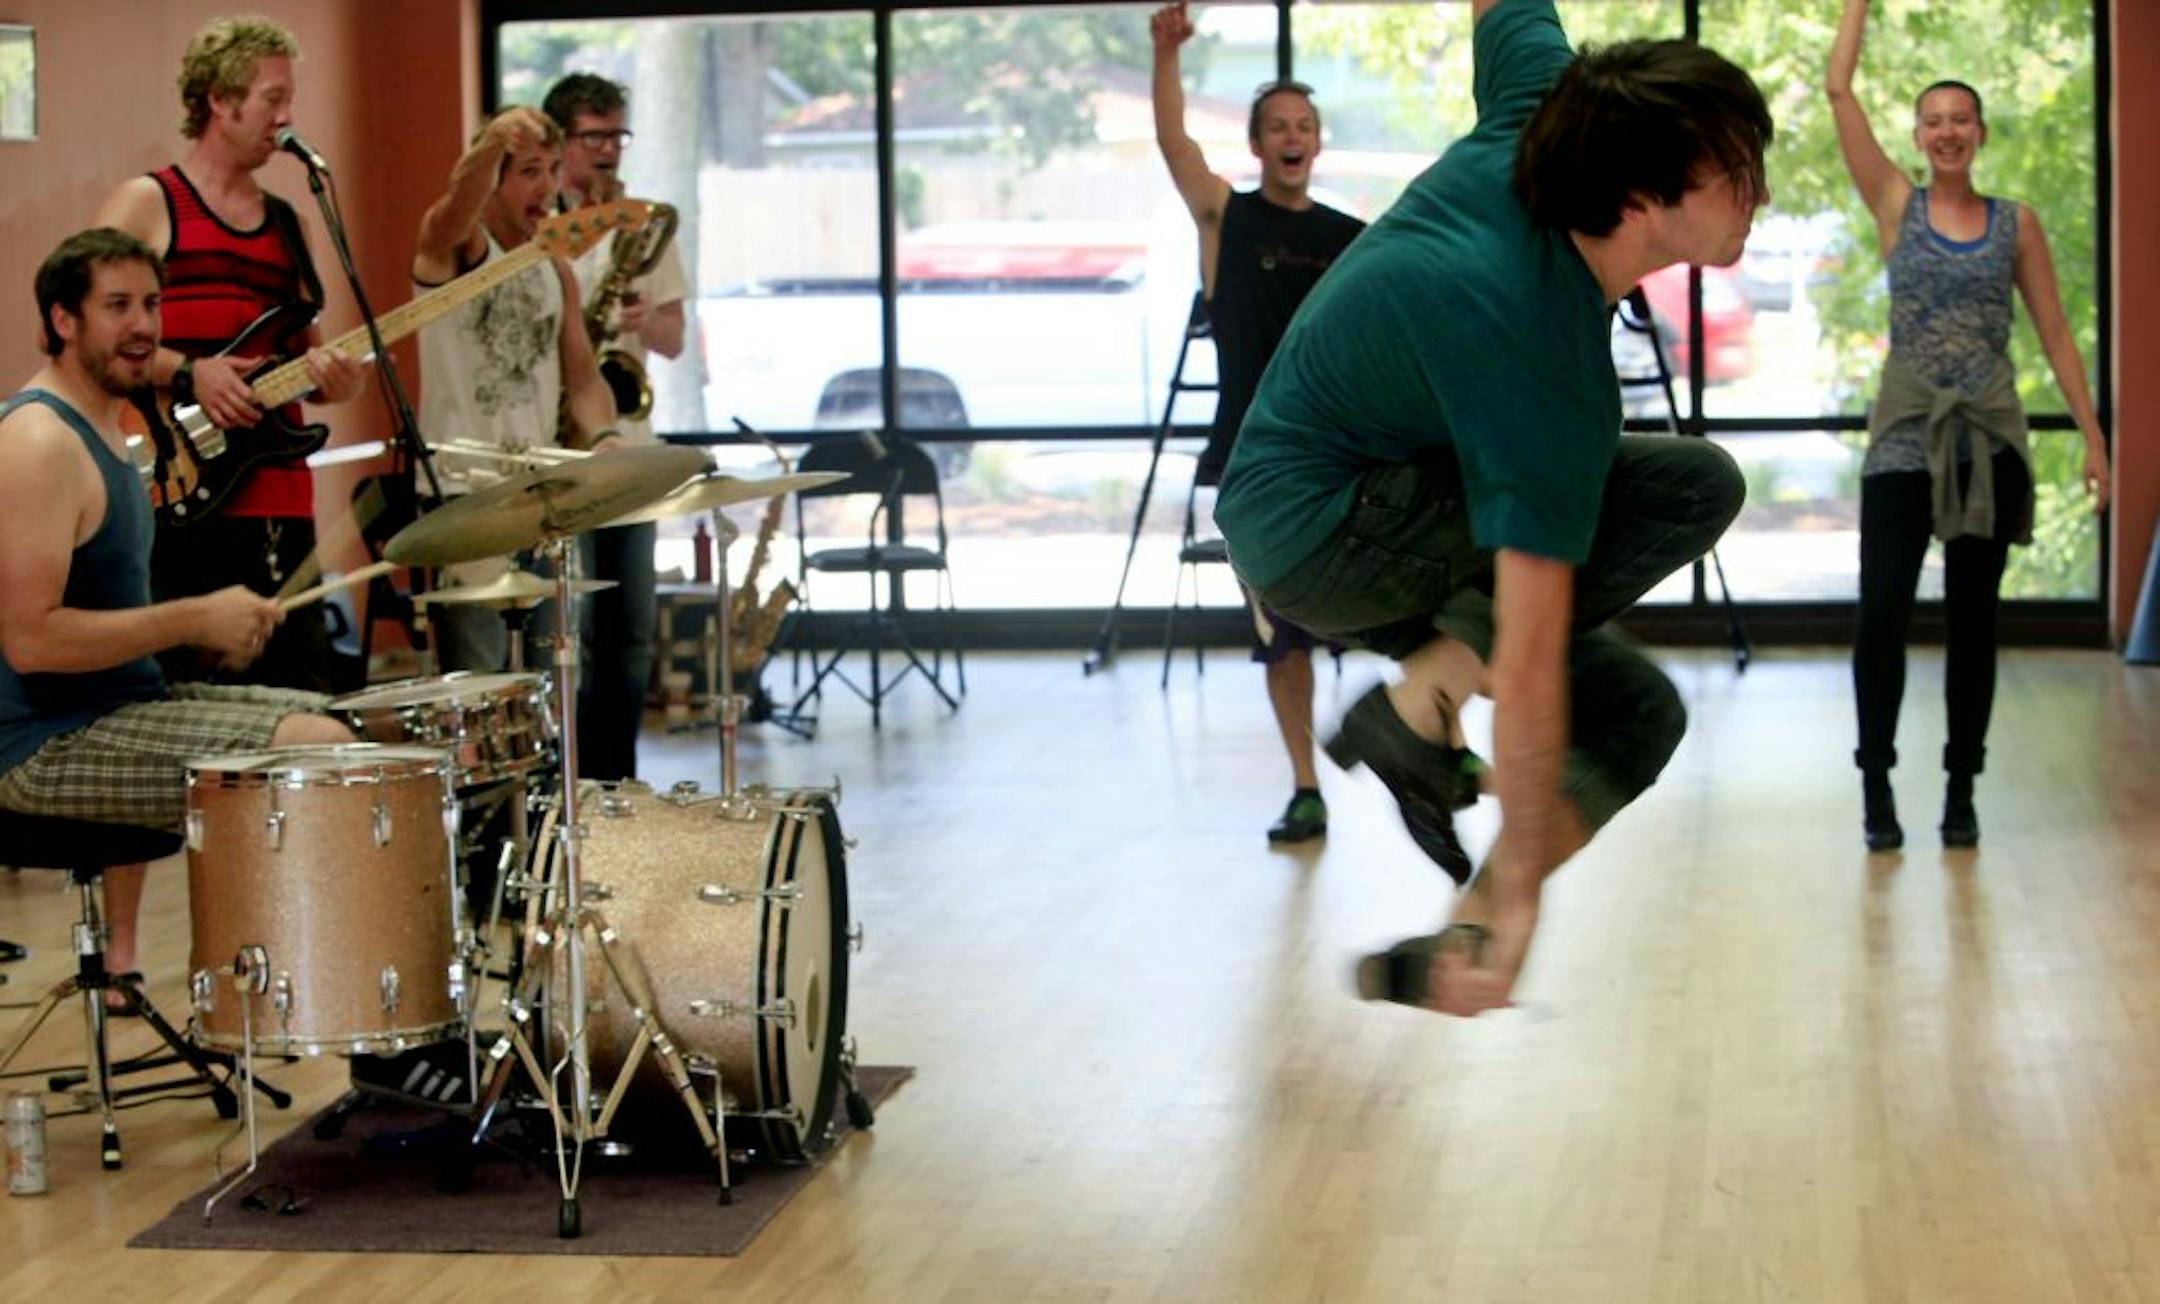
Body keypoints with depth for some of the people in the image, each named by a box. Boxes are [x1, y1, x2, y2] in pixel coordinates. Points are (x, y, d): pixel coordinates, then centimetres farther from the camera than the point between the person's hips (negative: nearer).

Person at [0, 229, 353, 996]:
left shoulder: (101, 424, 15)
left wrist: (205, 627, 7)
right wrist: (194, 620, -20)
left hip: (120, 703, 11)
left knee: (335, 725, 19)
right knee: (319, 751, -19)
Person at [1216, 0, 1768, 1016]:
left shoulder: (1537, 114, -16)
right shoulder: (1550, 376, -33)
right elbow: (1529, 663, -33)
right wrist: (1518, 885, -30)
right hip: (1321, 525, -9)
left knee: (1633, 712, 1)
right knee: (1692, 486, -21)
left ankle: (1442, 951, -9)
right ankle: (1432, 694, -18)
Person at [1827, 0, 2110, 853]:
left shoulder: (2016, 225, 6)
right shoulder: (1895, 205, 4)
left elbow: (2055, 336, 5)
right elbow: (1839, 88, -1)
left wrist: (2093, 438, -1)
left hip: (1991, 438, 1)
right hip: (1905, 434, -1)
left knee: (1972, 619, 6)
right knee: (1882, 611, -8)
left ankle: (1961, 790, 14)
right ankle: (1877, 787, 4)